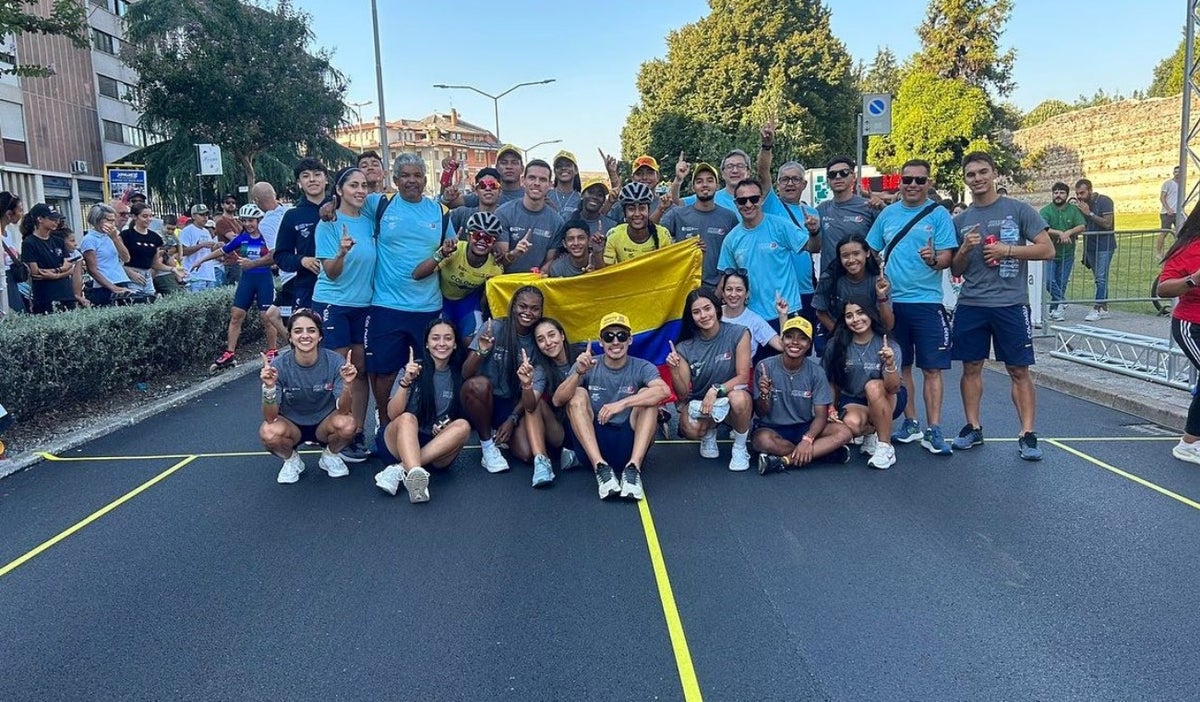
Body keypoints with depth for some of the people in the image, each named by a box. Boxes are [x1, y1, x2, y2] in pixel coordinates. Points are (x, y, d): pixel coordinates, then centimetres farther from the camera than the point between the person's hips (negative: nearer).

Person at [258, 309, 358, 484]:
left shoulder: (335, 361, -20)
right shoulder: (279, 365, -20)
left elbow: (343, 410, -23)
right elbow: (270, 417, -22)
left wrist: (348, 384, -42)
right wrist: (269, 387, -40)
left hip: (324, 423, 0)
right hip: (291, 425, 0)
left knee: (346, 424, -32)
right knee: (268, 433, -32)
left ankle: (330, 456, 4)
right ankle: (292, 460, 4)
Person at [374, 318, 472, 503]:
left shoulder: (459, 376, 5)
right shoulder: (412, 370, 0)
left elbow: (463, 415, 11)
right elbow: (393, 414, -8)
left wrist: (447, 426, -12)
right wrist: (406, 382, -24)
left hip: (438, 450, 2)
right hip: (398, 443, -1)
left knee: (463, 426, -27)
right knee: (407, 418, -32)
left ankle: (400, 469, -35)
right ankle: (416, 474, -60)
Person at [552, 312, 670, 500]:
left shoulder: (642, 368, -1)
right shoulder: (587, 366, 2)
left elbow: (664, 390, -24)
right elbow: (558, 401, -11)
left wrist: (622, 403, -34)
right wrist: (578, 373, -28)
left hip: (629, 443, -1)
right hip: (592, 443, 1)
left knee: (647, 395, -18)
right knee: (577, 395, -18)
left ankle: (633, 468, -32)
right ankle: (601, 467, -32)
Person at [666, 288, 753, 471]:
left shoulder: (738, 334, -11)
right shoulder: (685, 347, -7)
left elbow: (743, 376, -13)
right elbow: (683, 395, -7)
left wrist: (716, 390, -29)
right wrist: (674, 371, -26)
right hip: (698, 403, 1)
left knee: (738, 398, -38)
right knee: (690, 429, -33)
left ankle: (740, 448, -7)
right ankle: (709, 434, 8)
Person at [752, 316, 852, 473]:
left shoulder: (816, 372, -5)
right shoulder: (765, 366, -11)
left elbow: (821, 415, -7)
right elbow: (761, 414, -8)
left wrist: (807, 439, -26)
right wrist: (764, 395, -31)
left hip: (804, 428, 3)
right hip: (771, 428, -3)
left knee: (843, 432, -22)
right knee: (763, 439, -37)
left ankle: (785, 460, -26)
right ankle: (823, 450, -18)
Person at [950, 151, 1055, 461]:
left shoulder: (1018, 209, 1)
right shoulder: (960, 220, 10)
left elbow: (1047, 249, -3)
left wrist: (1007, 250, -13)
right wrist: (965, 250, -7)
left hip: (1011, 304, -3)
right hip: (970, 305, 3)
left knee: (1019, 370, 0)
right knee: (971, 367, 8)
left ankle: (1027, 435, 5)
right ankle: (973, 428, 20)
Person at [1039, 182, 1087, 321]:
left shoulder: (1074, 210, 3)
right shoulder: (1045, 211, -5)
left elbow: (1082, 227, -8)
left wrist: (1068, 232, -26)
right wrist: (1060, 233, -32)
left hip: (1067, 254, 2)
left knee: (1061, 283, 7)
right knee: (1049, 280, -14)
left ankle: (1054, 309, 19)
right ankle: (1061, 303, 7)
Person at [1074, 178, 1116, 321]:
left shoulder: (1104, 201, -10)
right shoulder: (1081, 204, 7)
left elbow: (1107, 223, -19)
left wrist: (1089, 213, -19)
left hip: (1104, 246, -6)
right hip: (1090, 246, 6)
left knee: (1101, 278, -9)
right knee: (1100, 278, 9)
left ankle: (1097, 309, -10)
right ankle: (1104, 308, 14)